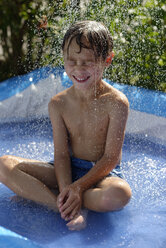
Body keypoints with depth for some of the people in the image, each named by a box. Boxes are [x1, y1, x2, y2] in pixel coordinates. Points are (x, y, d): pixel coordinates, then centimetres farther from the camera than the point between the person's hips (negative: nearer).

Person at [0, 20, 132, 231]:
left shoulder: (116, 102, -14)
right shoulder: (58, 104, -4)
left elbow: (111, 157, -14)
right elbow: (61, 154, -7)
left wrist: (78, 187, -25)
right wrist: (66, 189, -25)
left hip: (102, 172, -4)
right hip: (69, 169, 4)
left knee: (119, 194, -41)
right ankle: (72, 207, -25)